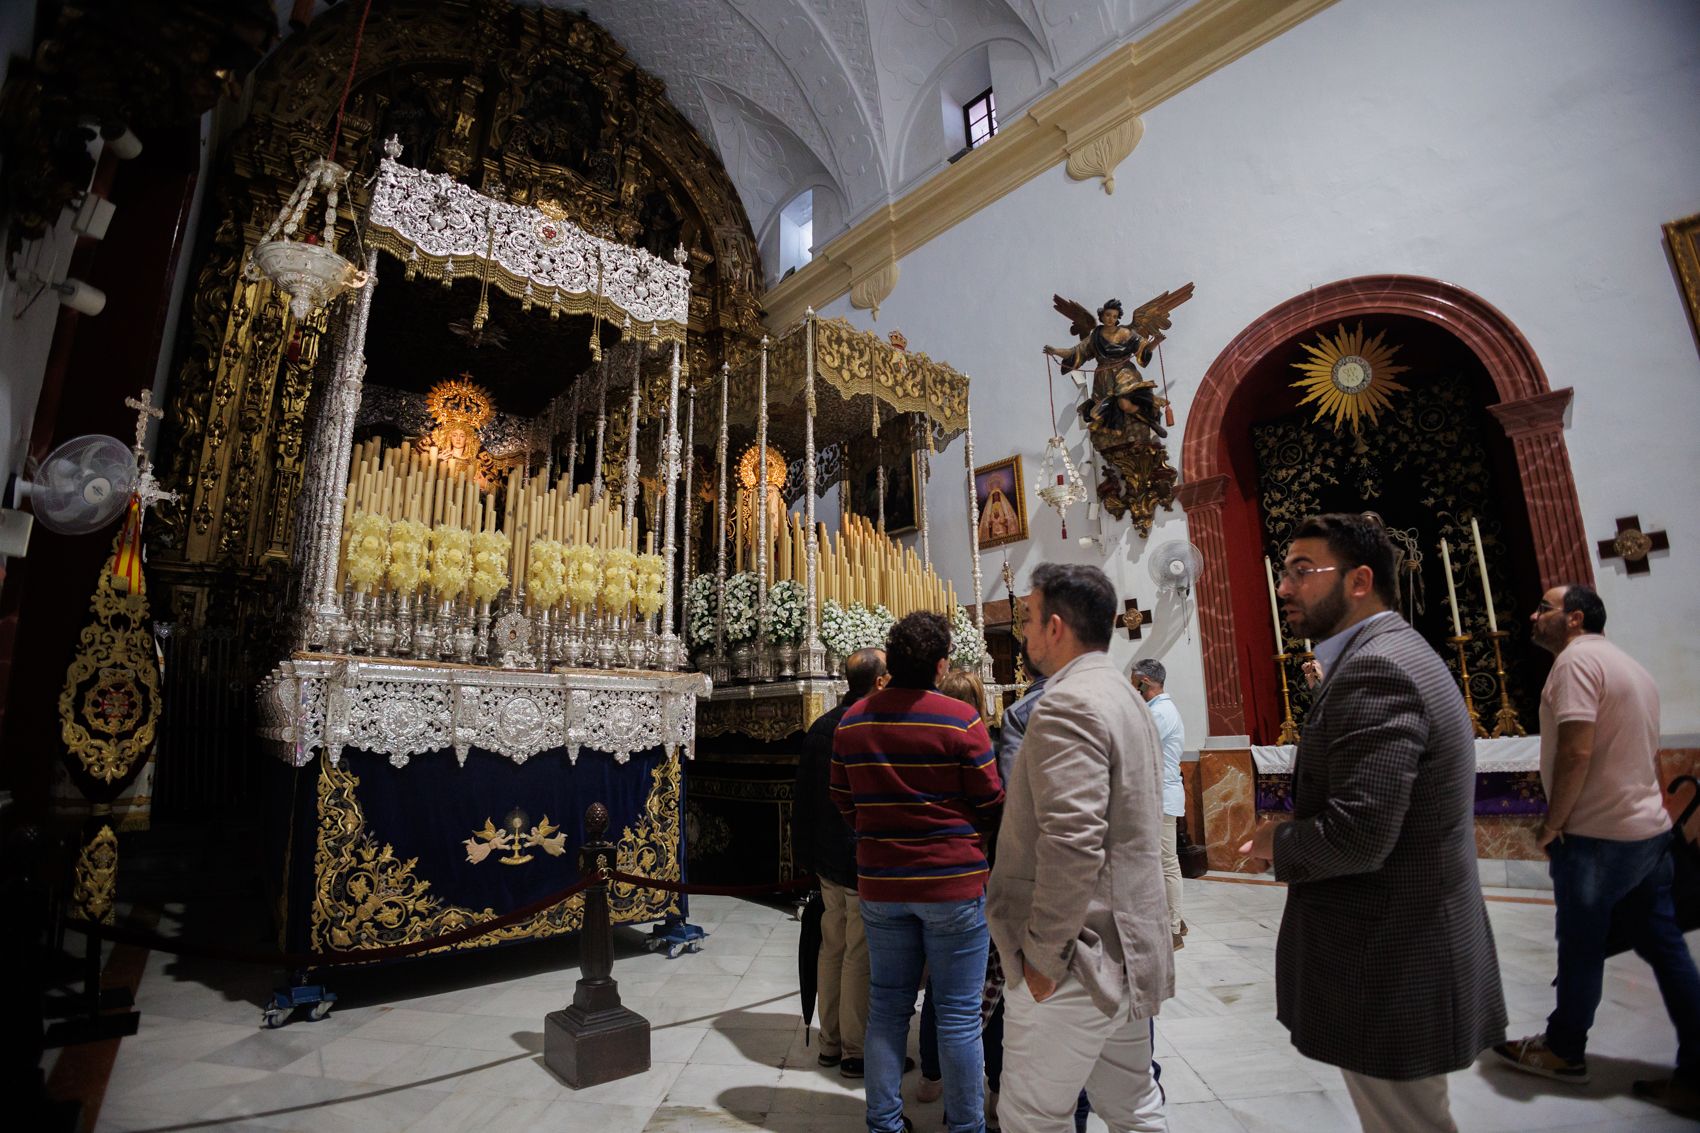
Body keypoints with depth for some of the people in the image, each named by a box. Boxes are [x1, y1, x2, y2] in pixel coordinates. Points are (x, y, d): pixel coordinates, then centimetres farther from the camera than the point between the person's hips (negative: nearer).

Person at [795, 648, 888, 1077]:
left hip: (827, 860, 8)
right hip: (867, 861, -8)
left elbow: (803, 794, 12)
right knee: (860, 956, 4)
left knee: (832, 949, 18)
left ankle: (830, 1043, 30)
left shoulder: (820, 727, 6)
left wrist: (806, 852, 19)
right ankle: (856, 1051, 17)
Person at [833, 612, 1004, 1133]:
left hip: (880, 882, 5)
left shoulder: (852, 721, -1)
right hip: (952, 882, -4)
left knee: (887, 1006, 16)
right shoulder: (960, 719, -15)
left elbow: (844, 801, 7)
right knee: (958, 1012, 10)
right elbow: (991, 804, -7)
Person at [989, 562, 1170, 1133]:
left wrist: (1043, 955, -19)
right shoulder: (1125, 696, 12)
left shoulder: (1067, 706, -21)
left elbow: (1071, 844, -29)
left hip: (1077, 962, -10)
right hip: (1127, 951, 10)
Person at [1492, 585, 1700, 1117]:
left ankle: (1564, 1051, 21)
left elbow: (1576, 751, -24)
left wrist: (1552, 823, -14)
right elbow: (1648, 755, 20)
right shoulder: (1630, 666, 15)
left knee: (1581, 947, 5)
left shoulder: (1576, 658, -16)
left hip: (1595, 836, -9)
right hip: (1649, 830, 9)